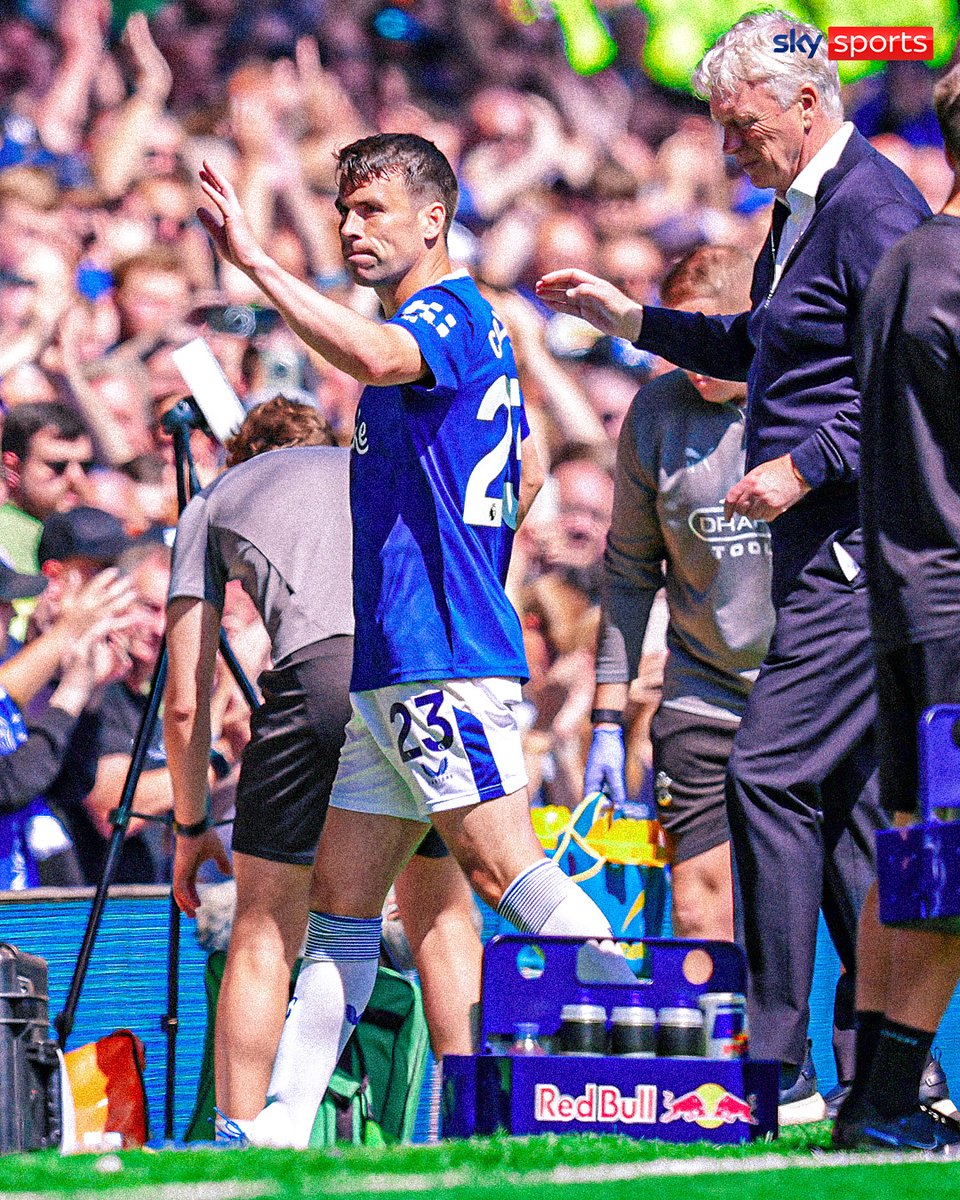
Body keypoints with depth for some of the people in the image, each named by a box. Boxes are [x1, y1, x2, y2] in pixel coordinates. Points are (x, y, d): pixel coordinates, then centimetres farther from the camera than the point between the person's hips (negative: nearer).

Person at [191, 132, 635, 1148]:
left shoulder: (449, 313, -9)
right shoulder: (461, 329, 22)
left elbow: (372, 356, -34)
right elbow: (527, 474, 34)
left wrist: (254, 262, -33)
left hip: (439, 666, -10)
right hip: (388, 668, 10)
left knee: (503, 869, -15)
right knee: (340, 899, 8)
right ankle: (279, 1129, 8)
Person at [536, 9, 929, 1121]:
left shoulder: (873, 212, -14)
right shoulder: (800, 209, 17)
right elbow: (765, 352, 33)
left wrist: (802, 467, -20)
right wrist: (631, 319, 28)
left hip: (862, 546, -10)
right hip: (826, 545, 10)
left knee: (770, 774, -12)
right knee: (846, 795, 9)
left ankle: (778, 1063, -10)